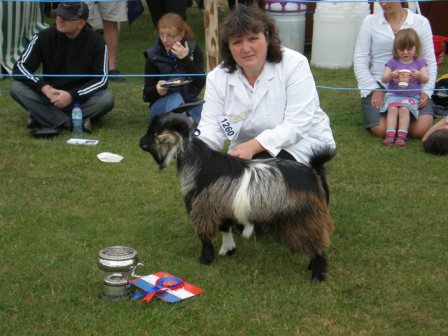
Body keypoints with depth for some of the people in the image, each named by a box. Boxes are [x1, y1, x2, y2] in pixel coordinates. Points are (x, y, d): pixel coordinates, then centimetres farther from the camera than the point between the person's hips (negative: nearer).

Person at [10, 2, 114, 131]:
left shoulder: (96, 42, -10)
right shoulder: (44, 37, -6)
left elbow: (101, 79, -12)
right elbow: (20, 67, -8)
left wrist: (72, 96, -26)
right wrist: (44, 87, -25)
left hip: (81, 99, -1)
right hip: (49, 96, 2)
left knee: (107, 98, -31)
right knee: (16, 87, -22)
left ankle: (43, 118, -26)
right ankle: (70, 123, -32)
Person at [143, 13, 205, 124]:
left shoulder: (193, 49, 0)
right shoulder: (153, 55, -3)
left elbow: (201, 83, -12)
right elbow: (147, 94, -2)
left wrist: (185, 59, -22)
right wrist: (157, 90, -25)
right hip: (162, 105, -2)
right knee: (175, 98, -36)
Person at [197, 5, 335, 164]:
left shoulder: (294, 64, -15)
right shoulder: (217, 78, -5)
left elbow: (297, 124, -23)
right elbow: (211, 127, -11)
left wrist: (254, 145, -36)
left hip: (301, 143, -4)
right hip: (248, 151, 4)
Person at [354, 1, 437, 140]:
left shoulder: (420, 22, 7)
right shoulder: (370, 22, 5)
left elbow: (430, 61, 8)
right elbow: (360, 60, 3)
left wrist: (426, 91, -6)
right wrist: (374, 90, -8)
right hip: (379, 85, -1)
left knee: (421, 129, -21)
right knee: (381, 129, -24)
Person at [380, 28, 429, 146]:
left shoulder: (419, 62, 11)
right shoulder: (392, 62, 10)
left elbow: (426, 79, 3)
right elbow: (383, 79, 2)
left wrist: (419, 75, -20)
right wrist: (391, 75, -20)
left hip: (412, 96, -1)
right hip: (393, 94, 1)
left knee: (404, 109, -28)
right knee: (392, 108, -27)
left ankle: (402, 135, -31)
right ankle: (390, 135, -33)